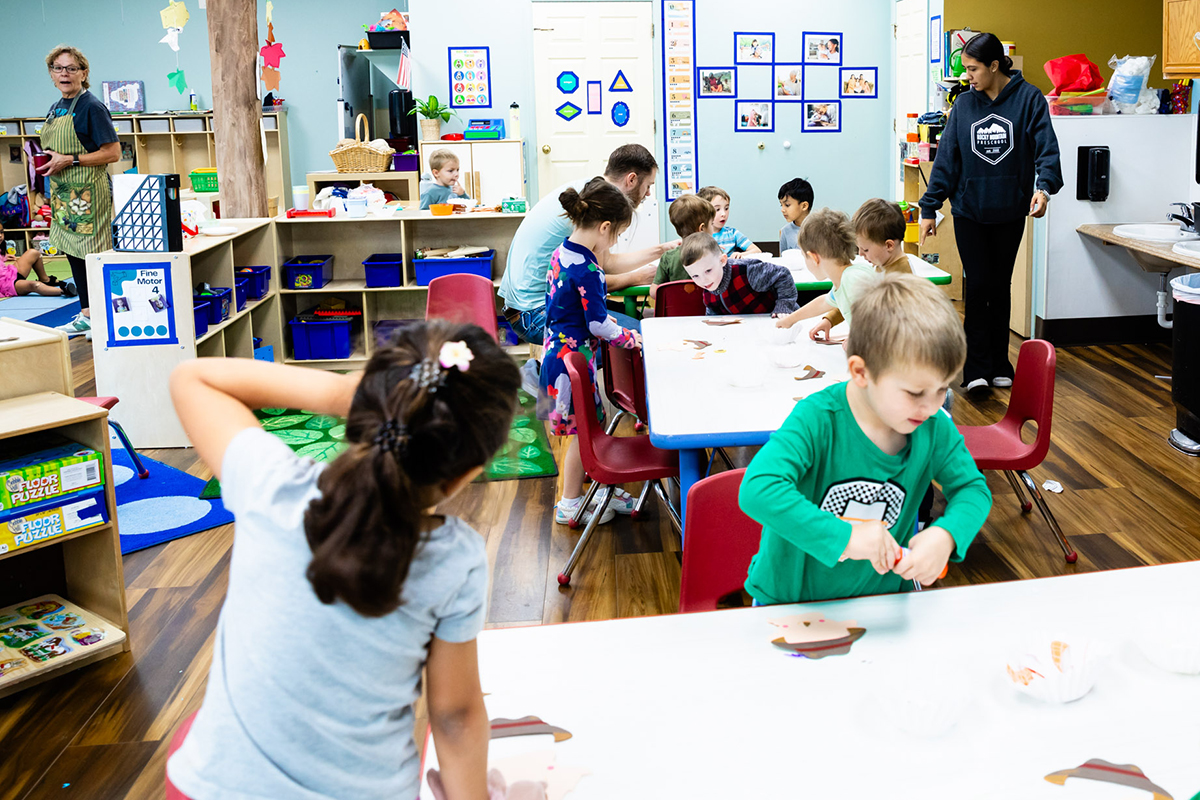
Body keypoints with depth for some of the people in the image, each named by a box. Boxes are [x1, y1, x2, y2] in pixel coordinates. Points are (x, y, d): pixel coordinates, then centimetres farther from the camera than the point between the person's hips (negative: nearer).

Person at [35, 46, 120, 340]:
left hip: (88, 191, -9)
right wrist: (43, 161, 6)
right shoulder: (55, 109, 15)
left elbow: (113, 152, -16)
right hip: (62, 192, 9)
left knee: (95, 252, -5)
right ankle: (85, 315, 22)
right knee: (73, 252, 12)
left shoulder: (92, 107, -11)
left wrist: (69, 160, -19)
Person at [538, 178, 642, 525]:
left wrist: (601, 318, 17)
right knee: (582, 431, 3)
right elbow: (598, 325, -19)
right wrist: (628, 337, -4)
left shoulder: (562, 253, 6)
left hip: (557, 351, 9)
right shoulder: (587, 270, -23)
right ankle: (570, 505, 15)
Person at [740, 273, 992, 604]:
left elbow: (973, 488, 6)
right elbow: (758, 490, -36)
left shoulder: (935, 429, -6)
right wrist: (843, 537, -38)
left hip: (880, 597, 2)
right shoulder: (818, 420, -23)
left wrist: (946, 534, -17)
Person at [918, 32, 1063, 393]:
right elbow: (946, 157, 4)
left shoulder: (1028, 98, -4)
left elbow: (1046, 147, -12)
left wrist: (1044, 186, -30)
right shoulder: (964, 103, 3)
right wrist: (930, 207, 2)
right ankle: (977, 368, 0)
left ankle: (999, 365, 20)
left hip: (1010, 212, -1)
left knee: (1000, 287, 10)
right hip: (969, 210, 1)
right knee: (977, 286, -4)